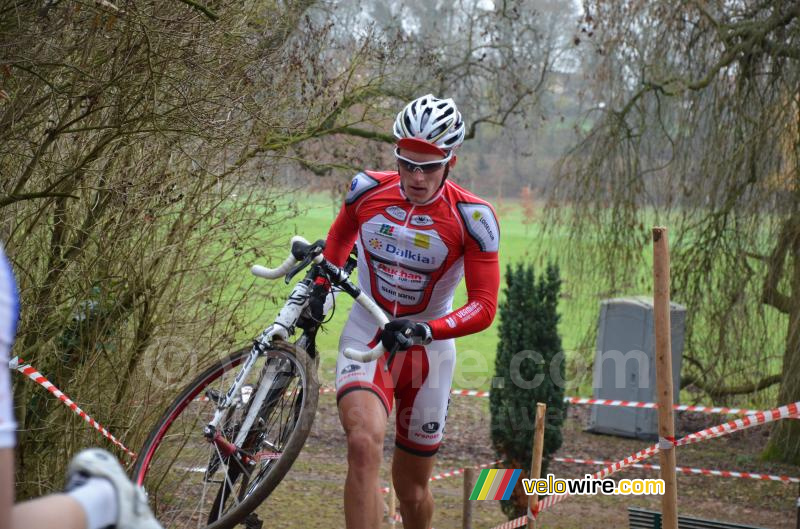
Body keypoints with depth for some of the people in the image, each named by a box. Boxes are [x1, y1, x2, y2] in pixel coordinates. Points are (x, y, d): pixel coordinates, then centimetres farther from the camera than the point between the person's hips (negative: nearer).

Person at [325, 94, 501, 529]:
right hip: (366, 338, 0)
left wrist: (425, 330, -31)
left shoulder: (471, 217, -16)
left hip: (428, 350, 0)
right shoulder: (367, 190, -8)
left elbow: (484, 307, -17)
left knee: (411, 490, 11)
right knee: (364, 445, -30)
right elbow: (341, 234, 16)